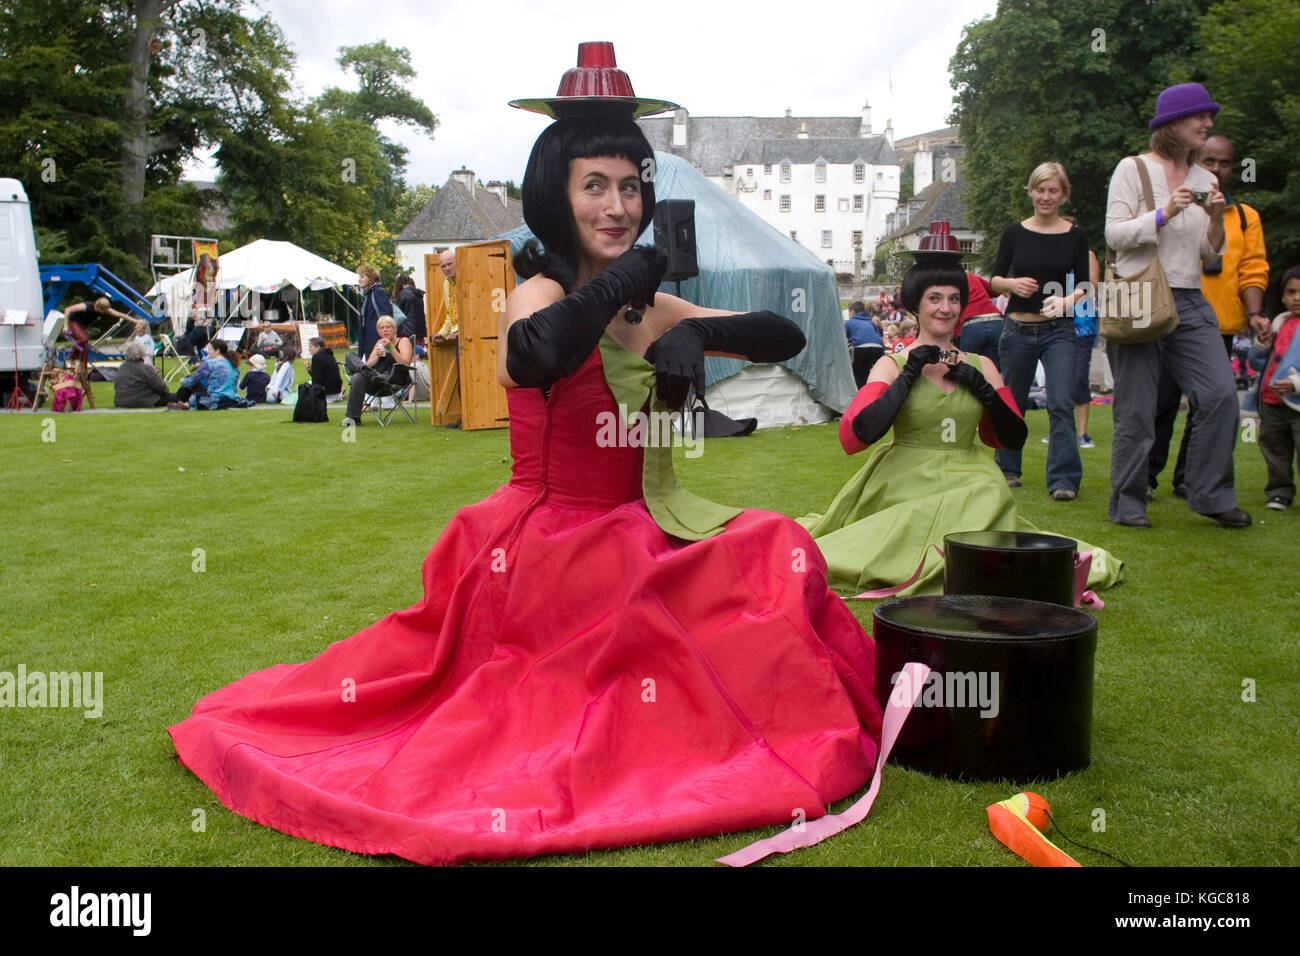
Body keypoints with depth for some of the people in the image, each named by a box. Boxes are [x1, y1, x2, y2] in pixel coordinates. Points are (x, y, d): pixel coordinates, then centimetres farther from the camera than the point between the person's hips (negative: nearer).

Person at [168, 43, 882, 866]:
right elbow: (534, 356, -39)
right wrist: (623, 282, -23)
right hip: (552, 543, -7)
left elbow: (786, 337, 11)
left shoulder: (649, 307, 7)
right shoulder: (542, 294, -13)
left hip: (641, 535, 7)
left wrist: (691, 330, -8)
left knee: (777, 556, -9)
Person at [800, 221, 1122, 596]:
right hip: (906, 488, -4)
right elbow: (855, 436, -14)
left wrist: (982, 389, -4)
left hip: (968, 485, 4)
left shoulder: (981, 366, 14)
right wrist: (908, 376, -11)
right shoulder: (892, 365, 2)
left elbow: (1014, 439, 11)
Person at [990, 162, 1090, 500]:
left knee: (1061, 404, -12)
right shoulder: (1014, 233, 3)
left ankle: (1064, 480, -8)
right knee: (1012, 402, 11)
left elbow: (1083, 286, 2)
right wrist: (1013, 284, -16)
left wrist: (1066, 301, -18)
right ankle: (1007, 468, 29)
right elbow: (994, 279, 5)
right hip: (1018, 329, 1)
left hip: (1058, 331, -1)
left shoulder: (1075, 236, 2)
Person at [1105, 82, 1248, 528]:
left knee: (1221, 394, -9)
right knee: (1136, 408, -1)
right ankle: (1127, 503, 11)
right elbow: (1114, 235, -7)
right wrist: (1164, 214, -17)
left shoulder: (1204, 180, 15)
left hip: (1190, 303, 5)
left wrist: (1216, 219, -4)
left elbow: (1211, 255, 14)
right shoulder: (1133, 169, 0)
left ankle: (1211, 495, 4)